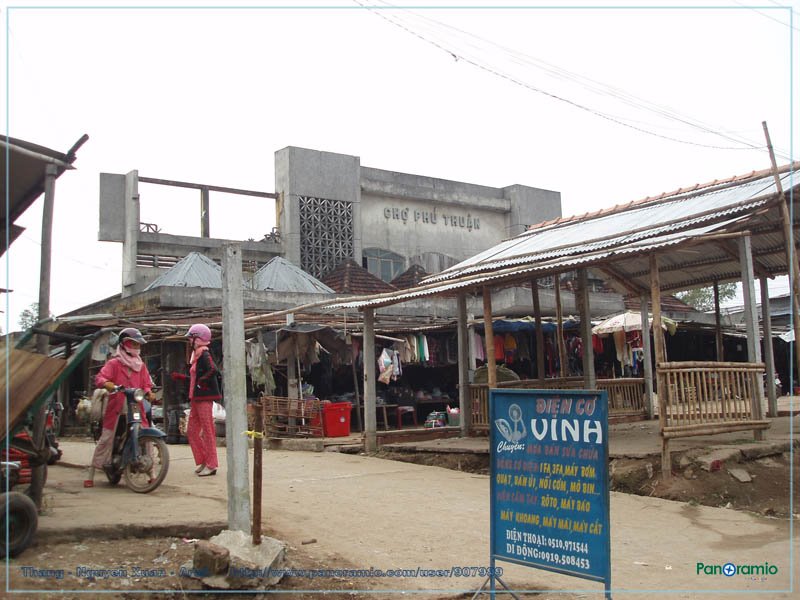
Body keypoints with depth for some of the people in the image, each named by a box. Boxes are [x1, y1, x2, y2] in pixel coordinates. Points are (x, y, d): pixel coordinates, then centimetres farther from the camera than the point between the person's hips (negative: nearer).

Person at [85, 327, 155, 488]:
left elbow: (146, 384, 16)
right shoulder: (114, 363, 1)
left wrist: (148, 392, -6)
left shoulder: (141, 366, 18)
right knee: (106, 439, -4)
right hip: (116, 407, -4)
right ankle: (90, 476, 4)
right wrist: (111, 386, -30)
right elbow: (100, 378, -11)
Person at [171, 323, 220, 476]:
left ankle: (211, 465, 2)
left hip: (204, 398, -10)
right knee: (191, 431, 12)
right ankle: (202, 461, 20)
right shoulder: (196, 355, 17)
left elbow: (213, 370, -30)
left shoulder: (204, 354, -12)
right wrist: (182, 377, 27)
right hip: (196, 398, 10)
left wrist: (201, 381, -19)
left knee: (207, 430, -4)